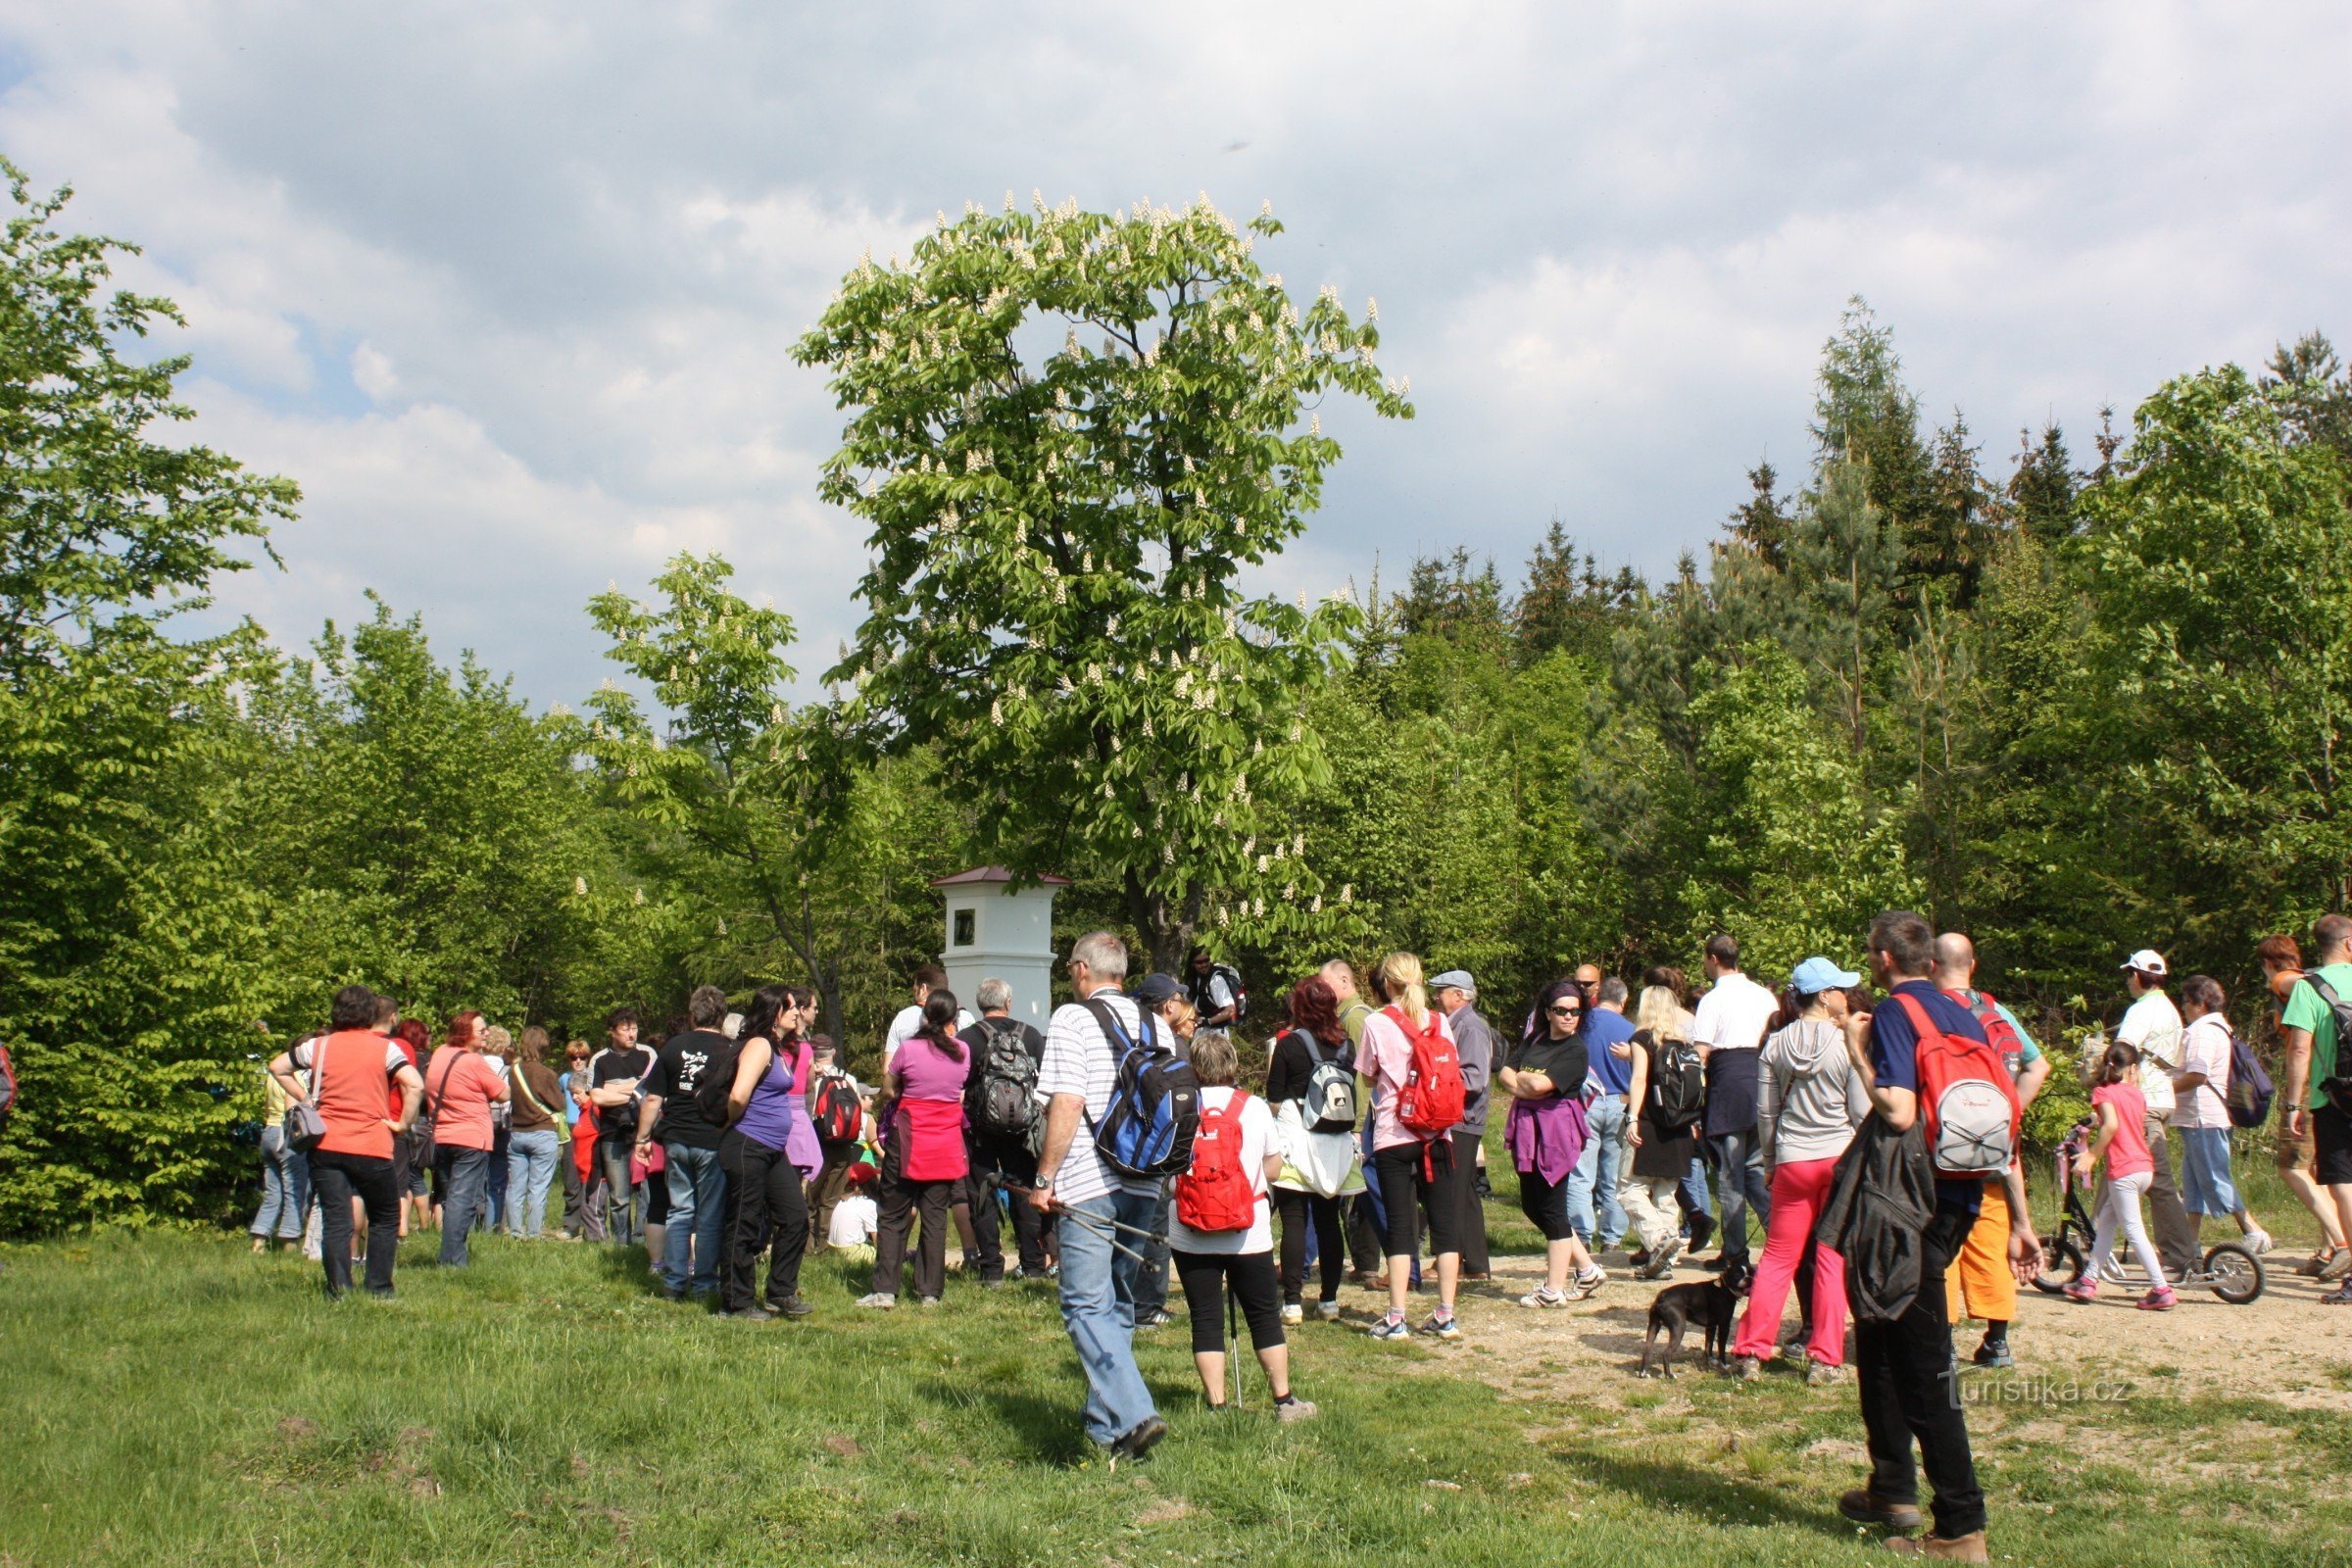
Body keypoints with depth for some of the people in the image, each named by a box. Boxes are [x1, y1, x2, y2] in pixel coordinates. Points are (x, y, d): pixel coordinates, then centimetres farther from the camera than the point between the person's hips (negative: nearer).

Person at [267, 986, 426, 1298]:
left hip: (326, 1146, 2)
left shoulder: (319, 1046, 5)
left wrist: (304, 1098, 16)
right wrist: (403, 1124, -7)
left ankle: (338, 1288, -4)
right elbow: (415, 1085, -18)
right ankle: (379, 1287, 11)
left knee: (335, 1220, 4)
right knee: (385, 1217, 13)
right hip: (372, 1148, -2)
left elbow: (277, 1067, 16)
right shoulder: (385, 1048, -5)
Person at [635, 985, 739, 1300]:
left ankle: (673, 1283, 12)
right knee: (711, 1216, 6)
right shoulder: (731, 1051, -4)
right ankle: (704, 1284, 8)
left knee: (679, 1210, 13)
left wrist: (643, 1137, 13)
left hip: (676, 1141, 3)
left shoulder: (673, 1046, 3)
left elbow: (652, 1098, 5)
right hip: (714, 1142, -3)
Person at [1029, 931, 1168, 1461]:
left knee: (1086, 1306, -4)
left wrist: (1044, 1178, -10)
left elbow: (1068, 1103, -16)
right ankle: (1106, 1424, 23)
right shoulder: (1153, 1025, 12)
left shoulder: (1072, 1019, -6)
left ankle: (1132, 1414, -17)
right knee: (1119, 1305, 16)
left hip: (1089, 1185, -6)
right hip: (1144, 1185, 7)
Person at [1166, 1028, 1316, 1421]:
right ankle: (1284, 1400, 17)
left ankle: (1217, 1405, 6)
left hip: (1190, 1235, 0)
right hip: (1248, 1232, 1)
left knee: (1205, 1319, 5)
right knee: (1264, 1316, 11)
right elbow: (1274, 1166, 6)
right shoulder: (1255, 1107, -1)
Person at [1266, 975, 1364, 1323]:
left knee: (1294, 1221, -2)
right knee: (1329, 1221, 9)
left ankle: (1293, 1301, -4)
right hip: (1336, 1145, 4)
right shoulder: (1346, 1046, 5)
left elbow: (1274, 1099, -8)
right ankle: (1329, 1300, 13)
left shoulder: (1288, 1044, -8)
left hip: (1296, 1141, -4)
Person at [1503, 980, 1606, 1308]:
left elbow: (1540, 1085, -18)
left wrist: (1520, 1077, 0)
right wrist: (1526, 1087, -12)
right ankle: (1588, 1269, 25)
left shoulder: (1577, 1050, -9)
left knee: (1551, 1209, -2)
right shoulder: (1533, 1040, 11)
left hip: (1556, 1131, -7)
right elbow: (1504, 1075, 5)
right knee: (1531, 1206, 12)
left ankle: (1554, 1290, 9)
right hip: (1528, 1132, 8)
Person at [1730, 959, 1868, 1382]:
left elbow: (1765, 1113, 5)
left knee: (1777, 1257, 10)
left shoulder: (1776, 1045, 1)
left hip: (1793, 1162, 2)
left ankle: (1751, 1351, 8)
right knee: (1833, 1260, 5)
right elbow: (1863, 1113, -6)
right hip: (1841, 1158, -2)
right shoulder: (1847, 1044, -8)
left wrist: (1770, 1163, 17)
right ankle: (1824, 1358, 7)